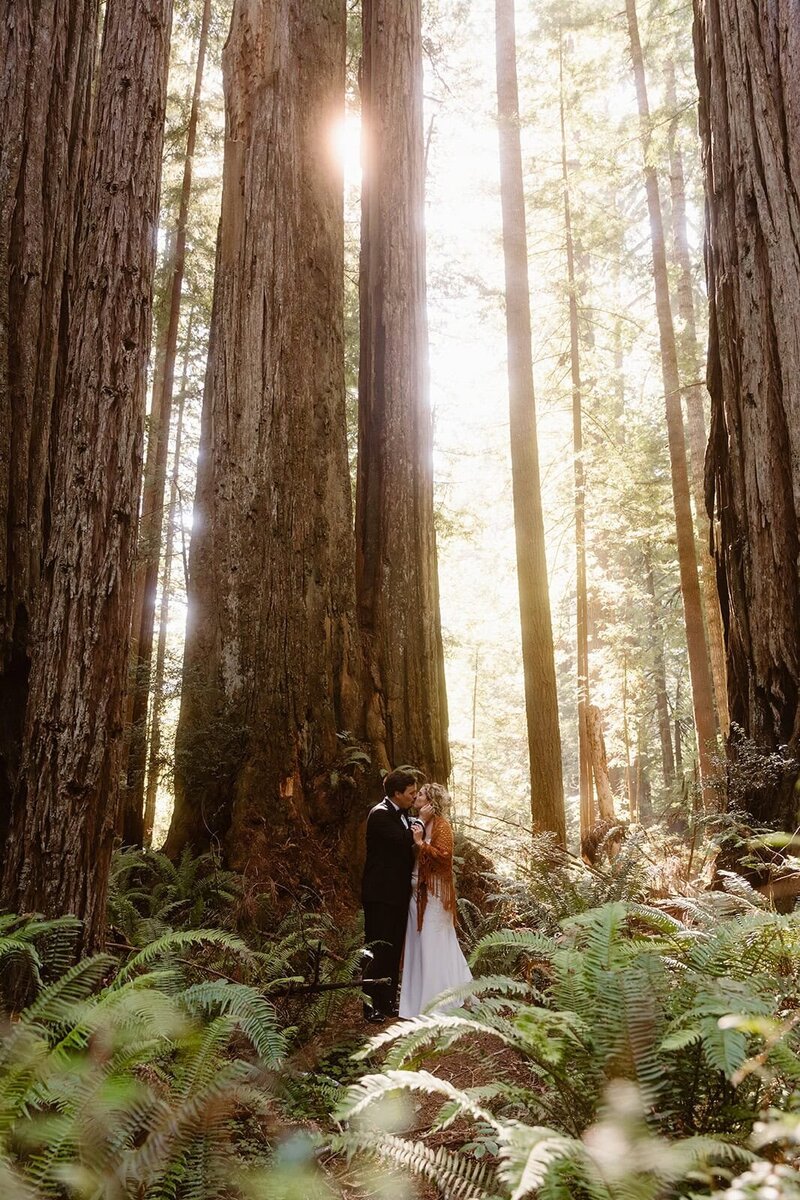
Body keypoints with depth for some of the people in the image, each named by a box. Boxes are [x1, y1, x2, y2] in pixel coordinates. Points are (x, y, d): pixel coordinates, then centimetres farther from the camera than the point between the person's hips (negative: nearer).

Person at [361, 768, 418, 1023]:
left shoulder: (401, 814, 11)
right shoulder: (381, 814, -18)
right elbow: (404, 840, -27)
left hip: (398, 892, 9)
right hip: (381, 894, -9)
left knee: (394, 949, 16)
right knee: (378, 949, -2)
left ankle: (388, 1001, 26)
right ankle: (372, 1006, 7)